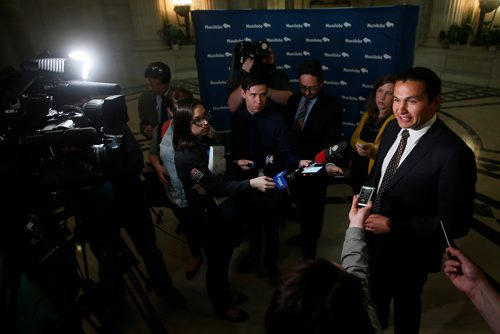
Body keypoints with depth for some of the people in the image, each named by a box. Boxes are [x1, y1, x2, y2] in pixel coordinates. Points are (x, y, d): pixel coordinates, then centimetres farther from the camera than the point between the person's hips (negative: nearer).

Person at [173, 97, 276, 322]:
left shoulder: (204, 140, -4)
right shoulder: (185, 156, -29)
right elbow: (216, 186, -31)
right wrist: (251, 183, -39)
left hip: (220, 209, 8)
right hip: (206, 215, -8)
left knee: (226, 253, 25)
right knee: (216, 261, 13)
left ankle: (225, 291, 50)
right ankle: (221, 306, 39)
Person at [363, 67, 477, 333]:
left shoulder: (453, 153, -29)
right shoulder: (393, 128, -7)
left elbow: (456, 224, -24)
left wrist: (392, 226, -25)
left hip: (408, 251, -6)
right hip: (374, 239, 6)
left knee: (405, 303, 24)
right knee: (375, 293, 32)